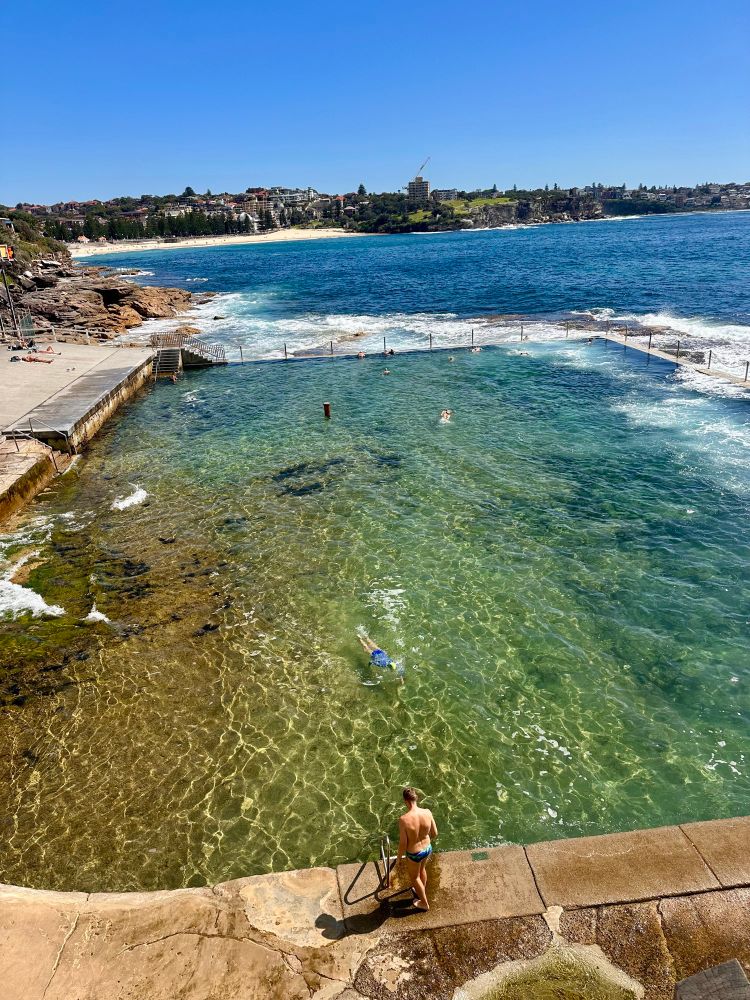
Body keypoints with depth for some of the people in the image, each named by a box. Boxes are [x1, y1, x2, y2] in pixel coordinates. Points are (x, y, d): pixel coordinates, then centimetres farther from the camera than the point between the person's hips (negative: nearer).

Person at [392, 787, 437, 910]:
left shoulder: (404, 819, -34)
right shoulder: (427, 813, -22)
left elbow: (403, 843, -22)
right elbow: (434, 833, -6)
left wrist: (399, 857, -2)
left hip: (414, 854, -4)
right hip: (427, 849, 4)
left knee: (414, 877, 27)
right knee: (422, 870, 35)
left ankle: (424, 903, 47)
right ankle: (422, 892, 60)